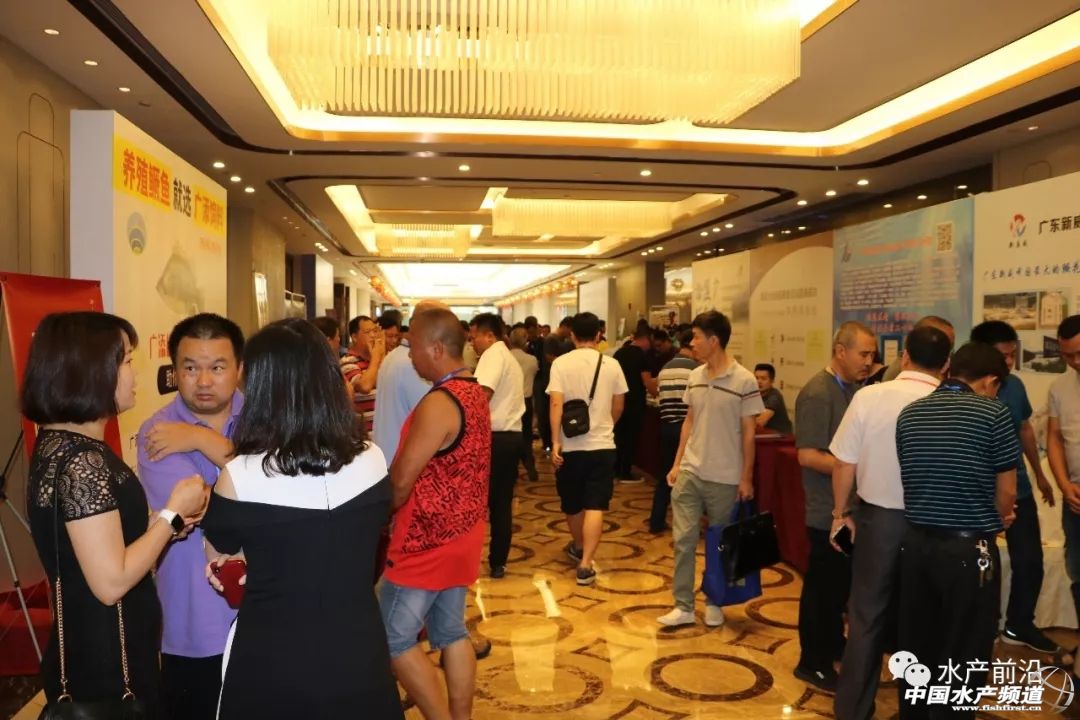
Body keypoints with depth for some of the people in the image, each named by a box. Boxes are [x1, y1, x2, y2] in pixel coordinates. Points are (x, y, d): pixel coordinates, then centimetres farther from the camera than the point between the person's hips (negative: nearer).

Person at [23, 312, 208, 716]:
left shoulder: (60, 443, 5)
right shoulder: (82, 461, -24)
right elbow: (111, 582, -26)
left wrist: (165, 523, 3)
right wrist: (173, 514, -16)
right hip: (106, 664, -9)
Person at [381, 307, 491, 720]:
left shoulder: (438, 404, -23)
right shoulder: (474, 392, 6)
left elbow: (400, 483, -20)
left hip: (427, 543, -9)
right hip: (459, 536, 9)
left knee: (393, 639, 4)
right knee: (451, 633, 17)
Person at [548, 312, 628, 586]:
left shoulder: (561, 363, -6)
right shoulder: (612, 365, 0)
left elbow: (556, 404, -14)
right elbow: (618, 405, 7)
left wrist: (555, 442, -13)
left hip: (570, 445, 0)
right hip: (602, 444, 0)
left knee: (572, 504, 19)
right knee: (595, 507, -2)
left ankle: (578, 547, 39)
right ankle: (585, 564, -10)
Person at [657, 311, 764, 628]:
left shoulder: (744, 381, -12)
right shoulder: (695, 376, 4)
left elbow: (748, 433, -7)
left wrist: (746, 478, -6)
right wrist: (677, 463, 9)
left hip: (724, 478, -4)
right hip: (689, 472, 4)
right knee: (684, 539, 3)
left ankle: (714, 602, 28)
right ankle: (683, 606, 11)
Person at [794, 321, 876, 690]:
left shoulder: (857, 389, 8)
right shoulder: (817, 393, -18)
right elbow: (808, 455, -23)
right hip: (829, 510, -8)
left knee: (844, 581, 21)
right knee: (822, 584, 3)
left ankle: (833, 644, 38)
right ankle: (812, 662, 17)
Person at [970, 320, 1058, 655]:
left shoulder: (1015, 385, -2)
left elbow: (1025, 429, 14)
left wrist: (1039, 474, 22)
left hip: (1019, 489, 6)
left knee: (1030, 561, 13)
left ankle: (1019, 626, 33)